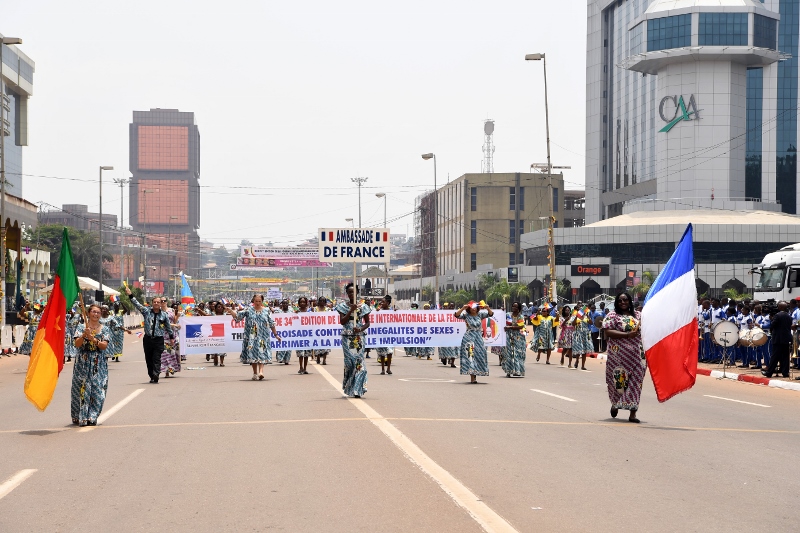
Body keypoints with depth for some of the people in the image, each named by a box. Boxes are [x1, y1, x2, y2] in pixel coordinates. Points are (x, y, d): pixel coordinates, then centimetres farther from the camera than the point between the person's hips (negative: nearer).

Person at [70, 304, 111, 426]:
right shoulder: (81, 327, 5)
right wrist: (84, 335, -23)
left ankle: (92, 417, 1)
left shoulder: (104, 329, 6)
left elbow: (104, 346, -6)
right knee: (81, 388, -2)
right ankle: (78, 416, 8)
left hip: (98, 364, 1)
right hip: (82, 363, -1)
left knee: (96, 389, -5)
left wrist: (93, 339, -19)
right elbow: (77, 344, -7)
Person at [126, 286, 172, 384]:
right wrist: (130, 295, -8)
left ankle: (155, 376, -14)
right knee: (148, 359, 7)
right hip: (148, 339, 2)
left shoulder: (164, 315, 4)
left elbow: (168, 327, 13)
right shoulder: (147, 311, 4)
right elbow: (137, 304, 0)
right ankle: (151, 376, 16)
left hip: (159, 340, -2)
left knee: (156, 359, -8)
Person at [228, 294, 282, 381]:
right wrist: (231, 312, -19)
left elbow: (271, 324, 13)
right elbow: (238, 316, -1)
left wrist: (276, 334, 16)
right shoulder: (248, 309, 6)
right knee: (252, 353, 1)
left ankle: (261, 371, -22)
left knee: (261, 352, -13)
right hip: (251, 336, 0)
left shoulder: (266, 311, 8)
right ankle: (255, 373, 9)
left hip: (262, 336, 0)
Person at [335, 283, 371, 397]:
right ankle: (348, 387, 12)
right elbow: (342, 321, -5)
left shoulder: (363, 306, 5)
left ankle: (357, 390, -7)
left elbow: (367, 322, 6)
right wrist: (351, 310, -15)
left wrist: (360, 329, -13)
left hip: (359, 337, 0)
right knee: (349, 361, -1)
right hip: (347, 337, 0)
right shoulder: (343, 306, 4)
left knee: (359, 361, -7)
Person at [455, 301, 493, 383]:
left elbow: (490, 314, 5)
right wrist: (463, 308, -26)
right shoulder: (466, 315, -3)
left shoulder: (480, 314, 4)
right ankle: (472, 378, -7)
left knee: (478, 356, 5)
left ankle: (475, 376, 15)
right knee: (470, 356, -6)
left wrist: (488, 308, -14)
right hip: (468, 338, -3)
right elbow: (457, 315, -15)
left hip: (478, 338, 3)